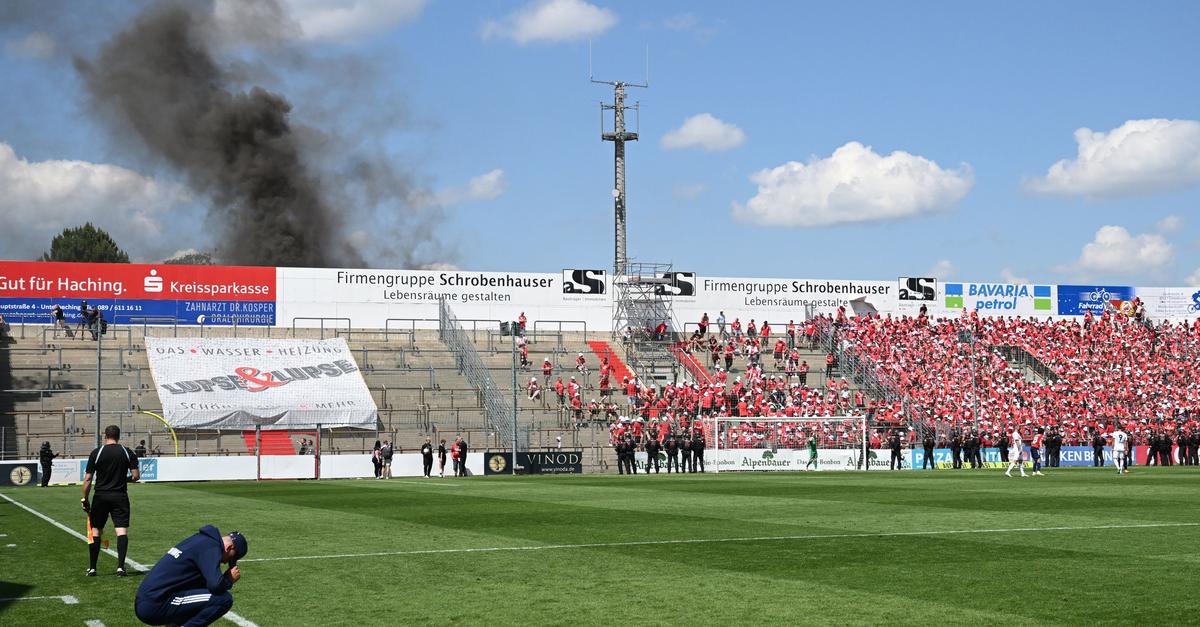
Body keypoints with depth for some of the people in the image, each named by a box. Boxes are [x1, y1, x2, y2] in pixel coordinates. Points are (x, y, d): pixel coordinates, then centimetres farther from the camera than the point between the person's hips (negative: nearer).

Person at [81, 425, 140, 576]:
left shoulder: (96, 453, -2)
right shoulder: (127, 452, 1)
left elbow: (87, 479, -4)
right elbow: (136, 475, -2)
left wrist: (84, 499, 5)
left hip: (101, 496, 0)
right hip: (120, 496, 0)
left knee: (95, 531, 10)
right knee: (122, 530, -2)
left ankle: (92, 568, 14)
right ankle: (120, 566, -12)